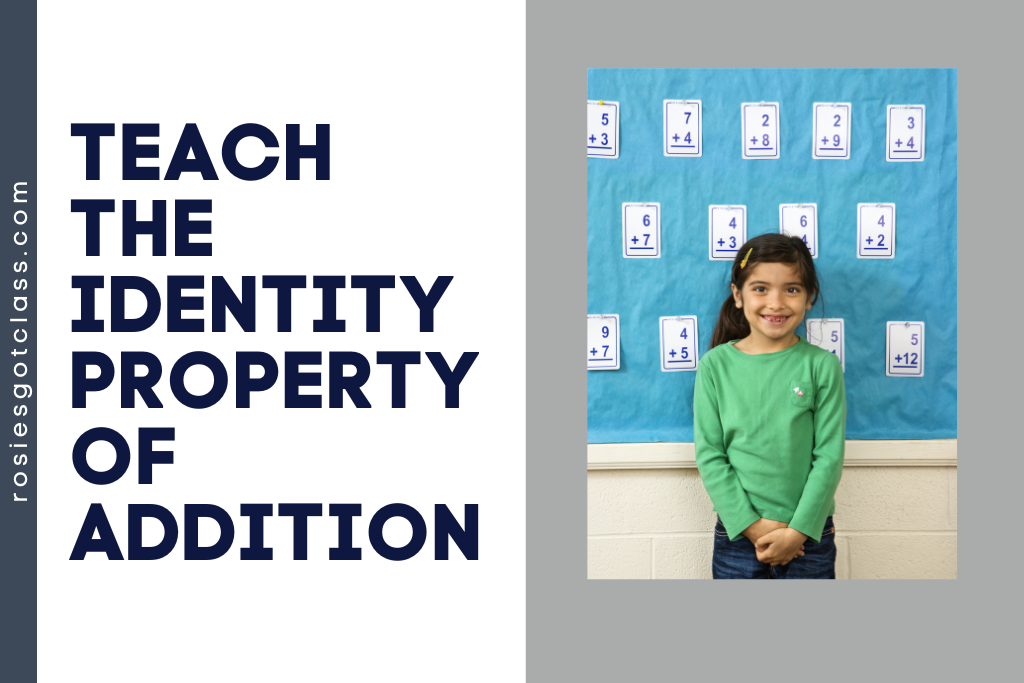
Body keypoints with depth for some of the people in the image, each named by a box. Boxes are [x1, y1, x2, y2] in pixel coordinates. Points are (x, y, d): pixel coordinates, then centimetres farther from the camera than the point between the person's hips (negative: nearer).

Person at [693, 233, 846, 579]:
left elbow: (829, 456, -5)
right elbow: (709, 455, -5)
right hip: (738, 534, 0)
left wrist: (798, 531, -12)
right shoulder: (716, 365, -3)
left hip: (809, 534, 0)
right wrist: (752, 525, -11)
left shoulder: (822, 365, -4)